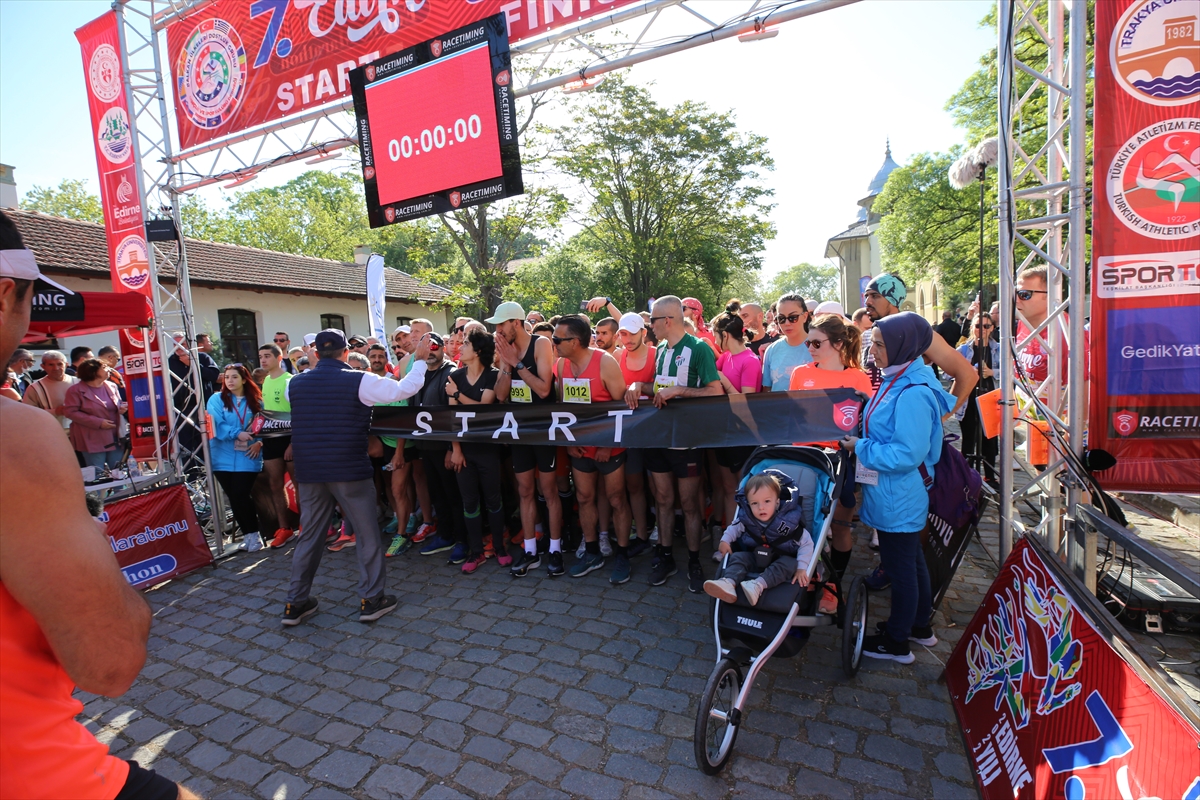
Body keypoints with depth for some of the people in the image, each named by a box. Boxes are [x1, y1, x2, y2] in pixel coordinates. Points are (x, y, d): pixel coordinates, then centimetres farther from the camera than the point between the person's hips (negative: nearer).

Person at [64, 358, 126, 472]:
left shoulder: (111, 386, 9)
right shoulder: (76, 390, -6)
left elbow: (118, 404, 22)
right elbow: (70, 412, -12)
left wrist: (121, 408, -4)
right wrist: (98, 422, -18)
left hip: (115, 438, 5)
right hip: (92, 440, -5)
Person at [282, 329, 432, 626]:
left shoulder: (295, 383, 4)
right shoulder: (359, 381, -10)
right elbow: (404, 389, -7)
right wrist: (420, 360, 6)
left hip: (308, 471, 5)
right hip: (349, 469, -5)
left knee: (309, 534, 16)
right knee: (367, 533, 8)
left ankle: (296, 603, 24)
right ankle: (371, 599, 13)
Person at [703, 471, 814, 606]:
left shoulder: (789, 521, -23)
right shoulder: (746, 519, -13)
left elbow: (806, 543, -16)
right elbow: (734, 527, 9)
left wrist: (802, 567, -24)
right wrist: (725, 540, -8)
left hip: (782, 560, -2)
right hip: (754, 558, 3)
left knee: (791, 564, -32)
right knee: (737, 557, -20)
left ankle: (759, 585, -46)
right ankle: (728, 583, -46)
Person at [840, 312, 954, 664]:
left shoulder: (913, 394, -26)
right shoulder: (898, 381, 5)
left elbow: (907, 454, -27)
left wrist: (861, 447, -19)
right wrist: (861, 441, 2)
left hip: (897, 497, -10)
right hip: (896, 494, 10)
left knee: (900, 567, 7)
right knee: (912, 560, 23)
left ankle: (897, 641, 25)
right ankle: (921, 625, 41)